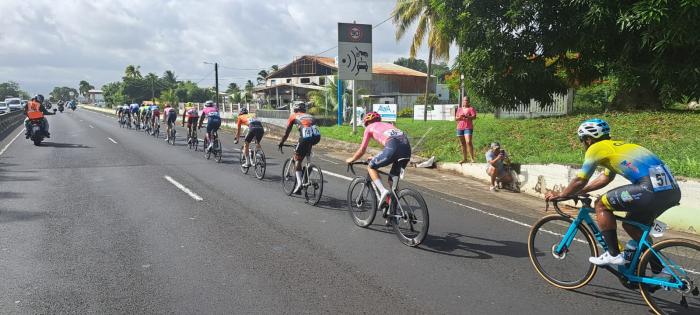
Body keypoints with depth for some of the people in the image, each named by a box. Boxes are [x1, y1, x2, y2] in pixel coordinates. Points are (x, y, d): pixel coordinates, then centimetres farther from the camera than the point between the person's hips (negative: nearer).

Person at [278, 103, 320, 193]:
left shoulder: (293, 116, 24)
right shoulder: (310, 116, 35)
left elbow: (286, 132, 27)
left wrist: (281, 143, 40)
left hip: (306, 136, -4)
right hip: (317, 136, 4)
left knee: (297, 159, 11)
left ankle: (299, 182, -4)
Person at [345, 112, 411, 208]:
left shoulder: (369, 128, 22)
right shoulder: (388, 125, 38)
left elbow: (362, 150, 23)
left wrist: (351, 159, 40)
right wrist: (377, 158, 57)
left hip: (393, 147, -6)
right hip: (407, 147, 6)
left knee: (371, 167, 15)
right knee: (393, 179, 21)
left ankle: (383, 191, -5)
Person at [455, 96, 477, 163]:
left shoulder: (471, 108, 4)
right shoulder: (459, 109, 17)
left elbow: (474, 117, -8)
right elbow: (456, 118, 16)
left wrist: (467, 117, -24)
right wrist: (459, 117, -8)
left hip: (468, 127, -5)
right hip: (460, 128, 5)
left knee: (468, 142, -19)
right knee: (462, 144, 6)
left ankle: (472, 158, -15)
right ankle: (464, 159, 11)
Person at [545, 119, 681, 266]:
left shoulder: (596, 148, 3)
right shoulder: (617, 145, 28)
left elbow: (580, 181, 6)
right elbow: (605, 178, 39)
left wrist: (559, 195, 20)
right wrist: (578, 192, 42)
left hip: (652, 190, -9)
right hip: (673, 190, 9)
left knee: (601, 204, 6)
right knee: (631, 225, 26)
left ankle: (613, 254, 7)